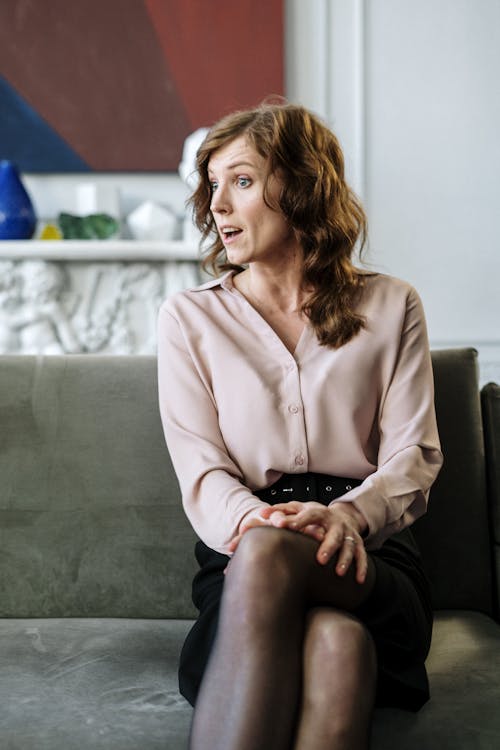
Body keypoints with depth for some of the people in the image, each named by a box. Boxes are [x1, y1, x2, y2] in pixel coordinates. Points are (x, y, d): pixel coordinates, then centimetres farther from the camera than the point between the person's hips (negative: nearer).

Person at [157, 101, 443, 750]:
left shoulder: (391, 307, 15)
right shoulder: (189, 318, 15)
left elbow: (415, 455, 5)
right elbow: (200, 469, 3)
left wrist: (349, 514, -19)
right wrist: (253, 519, -21)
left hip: (365, 551, 0)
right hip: (242, 551, 0)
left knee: (266, 555, -39)